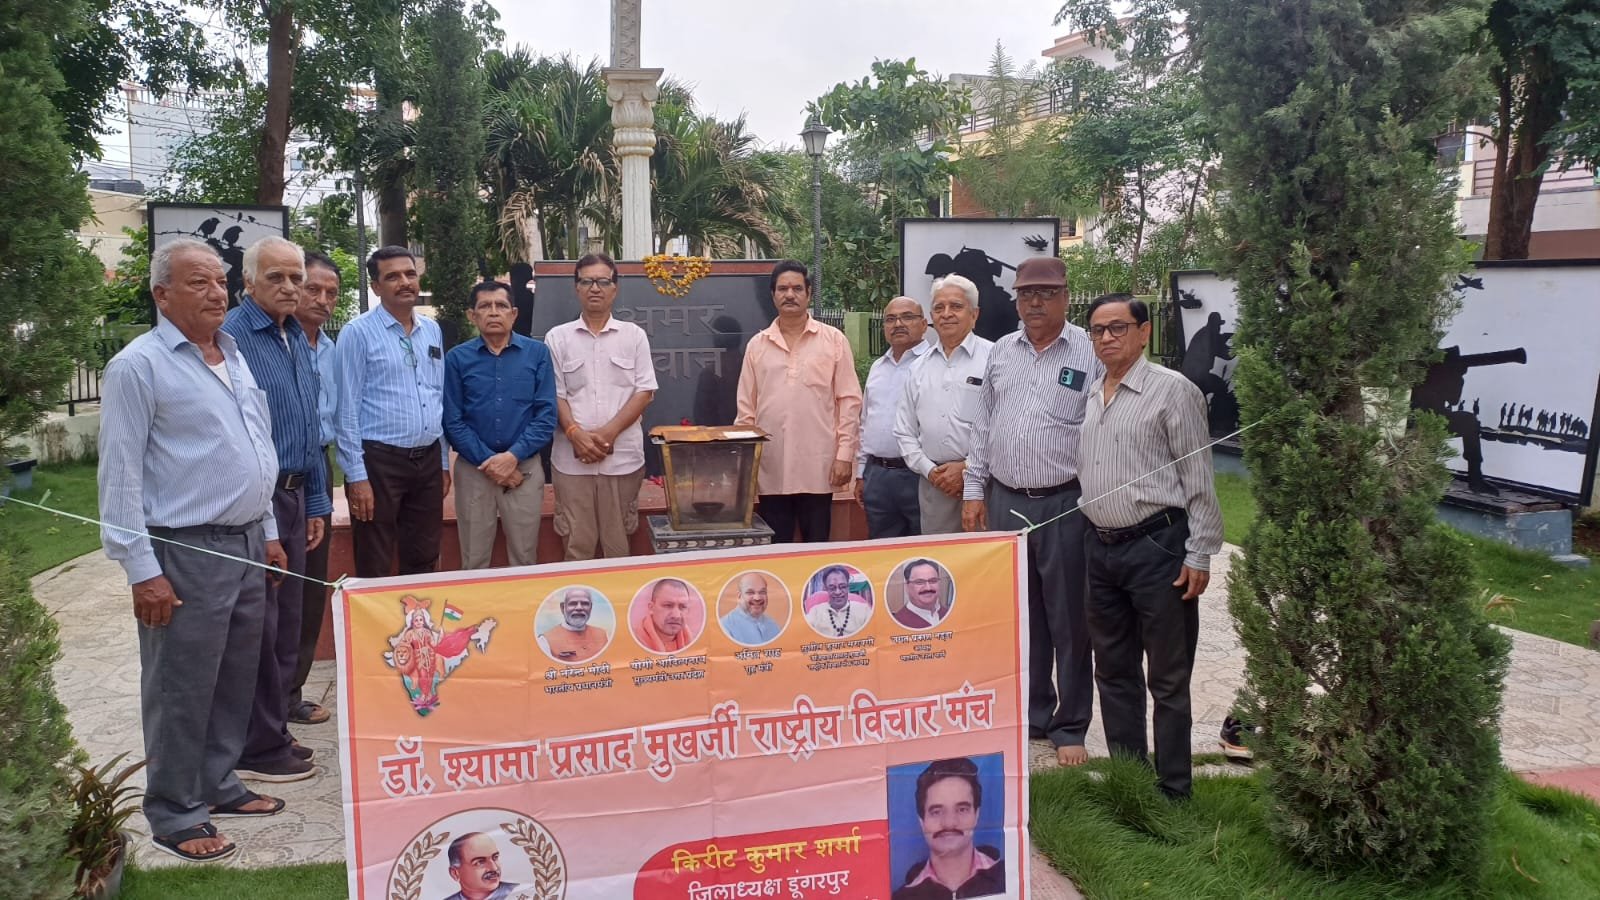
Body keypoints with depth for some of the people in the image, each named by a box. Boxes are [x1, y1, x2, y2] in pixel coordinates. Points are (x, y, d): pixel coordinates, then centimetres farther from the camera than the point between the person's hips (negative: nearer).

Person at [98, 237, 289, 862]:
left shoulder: (234, 356, 13)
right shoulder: (139, 365, -10)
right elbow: (121, 475, -13)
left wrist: (267, 530, 18)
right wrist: (141, 569, -17)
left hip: (246, 546, 8)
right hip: (185, 553, -7)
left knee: (235, 680, 16)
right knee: (181, 690, 2)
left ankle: (218, 785, 31)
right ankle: (173, 816, 15)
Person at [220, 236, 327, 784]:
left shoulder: (297, 338, 13)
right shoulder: (233, 336, -13)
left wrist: (316, 502, 17)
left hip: (294, 493, 8)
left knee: (286, 619, 14)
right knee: (257, 624, -1)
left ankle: (273, 733, 26)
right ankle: (258, 748, 11)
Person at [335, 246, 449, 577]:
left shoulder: (432, 330, 10)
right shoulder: (358, 332, -7)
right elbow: (347, 410, -9)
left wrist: (444, 461, 14)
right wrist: (356, 476, -14)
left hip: (428, 460, 6)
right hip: (379, 461, -5)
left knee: (424, 563, 15)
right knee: (375, 570, 4)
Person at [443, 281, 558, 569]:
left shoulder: (537, 353, 0)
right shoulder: (456, 358, 0)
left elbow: (546, 415, -4)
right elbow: (453, 421, -3)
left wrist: (513, 456, -15)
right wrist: (489, 461, -12)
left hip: (525, 467, 0)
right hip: (473, 469, 0)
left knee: (524, 559, 9)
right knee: (474, 560, 10)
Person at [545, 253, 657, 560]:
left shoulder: (634, 335, 6)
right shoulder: (557, 338, 7)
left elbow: (644, 391, 1)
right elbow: (554, 395, 4)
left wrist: (608, 432, -11)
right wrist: (575, 433, -14)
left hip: (622, 456, 0)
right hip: (571, 457, 0)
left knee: (618, 544, 6)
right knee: (577, 544, 3)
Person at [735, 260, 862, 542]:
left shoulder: (834, 340, 2)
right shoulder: (757, 345, 8)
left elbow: (849, 400, 0)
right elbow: (746, 409, 10)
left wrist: (844, 454, -6)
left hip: (818, 468, -2)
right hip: (770, 470, 2)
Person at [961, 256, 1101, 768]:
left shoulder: (1090, 353, -4)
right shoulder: (1000, 353, 11)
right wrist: (974, 491, 10)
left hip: (1065, 505, -4)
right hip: (1005, 501, 5)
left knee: (1068, 620, 4)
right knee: (1021, 615, 14)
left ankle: (1070, 727, 16)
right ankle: (1031, 715, 27)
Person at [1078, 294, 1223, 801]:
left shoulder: (1173, 390, -7)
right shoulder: (1090, 396, 12)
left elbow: (1199, 480, -9)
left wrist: (1199, 555, -12)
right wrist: (1091, 539, 13)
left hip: (1156, 546, -7)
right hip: (1100, 548, 7)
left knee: (1168, 680, 2)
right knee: (1114, 672, 15)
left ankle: (1172, 792, 13)